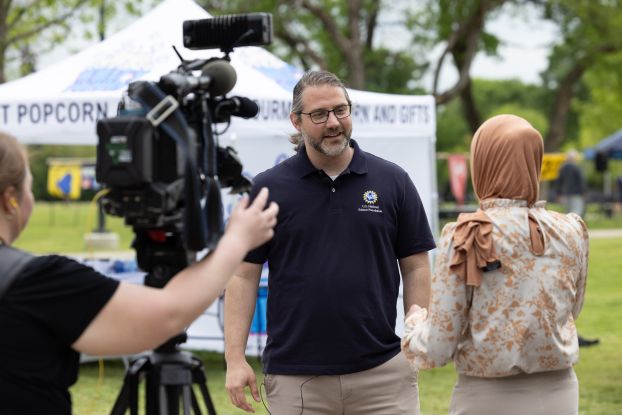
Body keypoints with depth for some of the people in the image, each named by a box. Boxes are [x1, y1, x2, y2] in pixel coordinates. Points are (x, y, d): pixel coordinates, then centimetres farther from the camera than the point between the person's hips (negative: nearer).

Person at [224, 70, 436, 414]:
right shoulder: (268, 189, 3)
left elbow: (415, 267, 7)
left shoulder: (393, 181, 5)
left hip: (382, 371, 0)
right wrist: (235, 358, -5)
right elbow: (244, 275, 2)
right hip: (294, 378, 0)